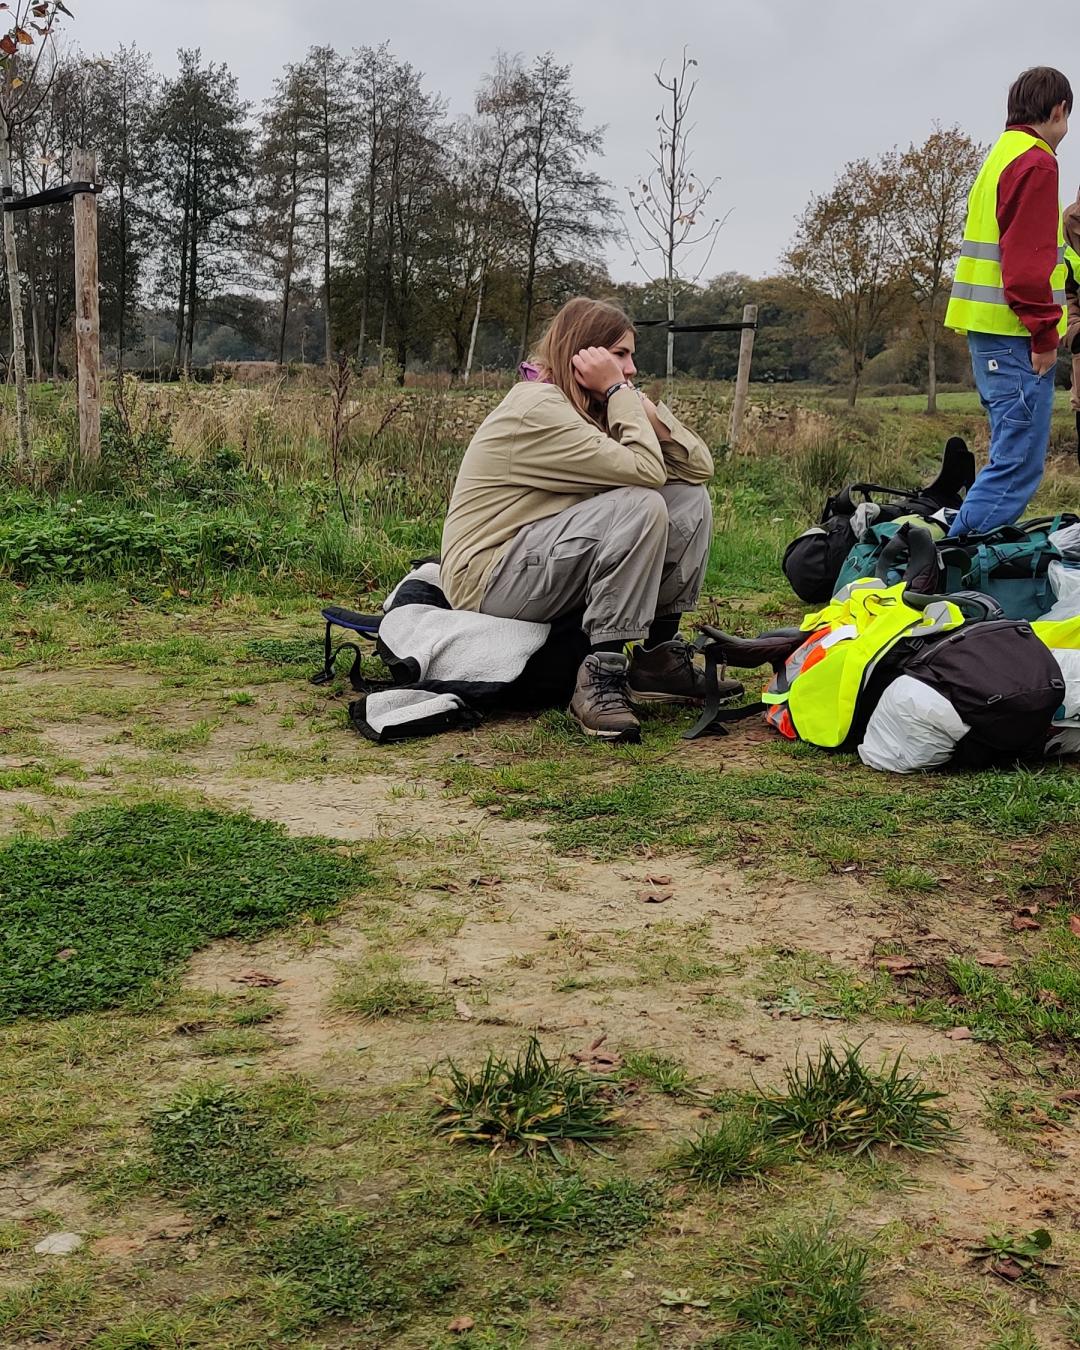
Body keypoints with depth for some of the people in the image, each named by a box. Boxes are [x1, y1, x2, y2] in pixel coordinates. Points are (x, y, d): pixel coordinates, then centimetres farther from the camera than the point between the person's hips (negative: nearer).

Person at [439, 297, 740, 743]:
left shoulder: (592, 409, 11)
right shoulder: (538, 408, -17)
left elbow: (699, 467, 5)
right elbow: (645, 471, -25)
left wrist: (643, 406, -7)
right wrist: (618, 391, -16)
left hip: (546, 563, 9)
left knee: (690, 500, 0)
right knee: (641, 506, -29)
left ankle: (658, 656, -1)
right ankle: (600, 680, -25)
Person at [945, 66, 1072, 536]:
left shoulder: (1000, 157, 21)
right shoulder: (1035, 163, -10)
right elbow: (1028, 261, -18)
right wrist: (1044, 333, -15)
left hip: (989, 332, 10)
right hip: (1015, 335, -10)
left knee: (1012, 458, 14)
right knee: (1018, 466, -11)